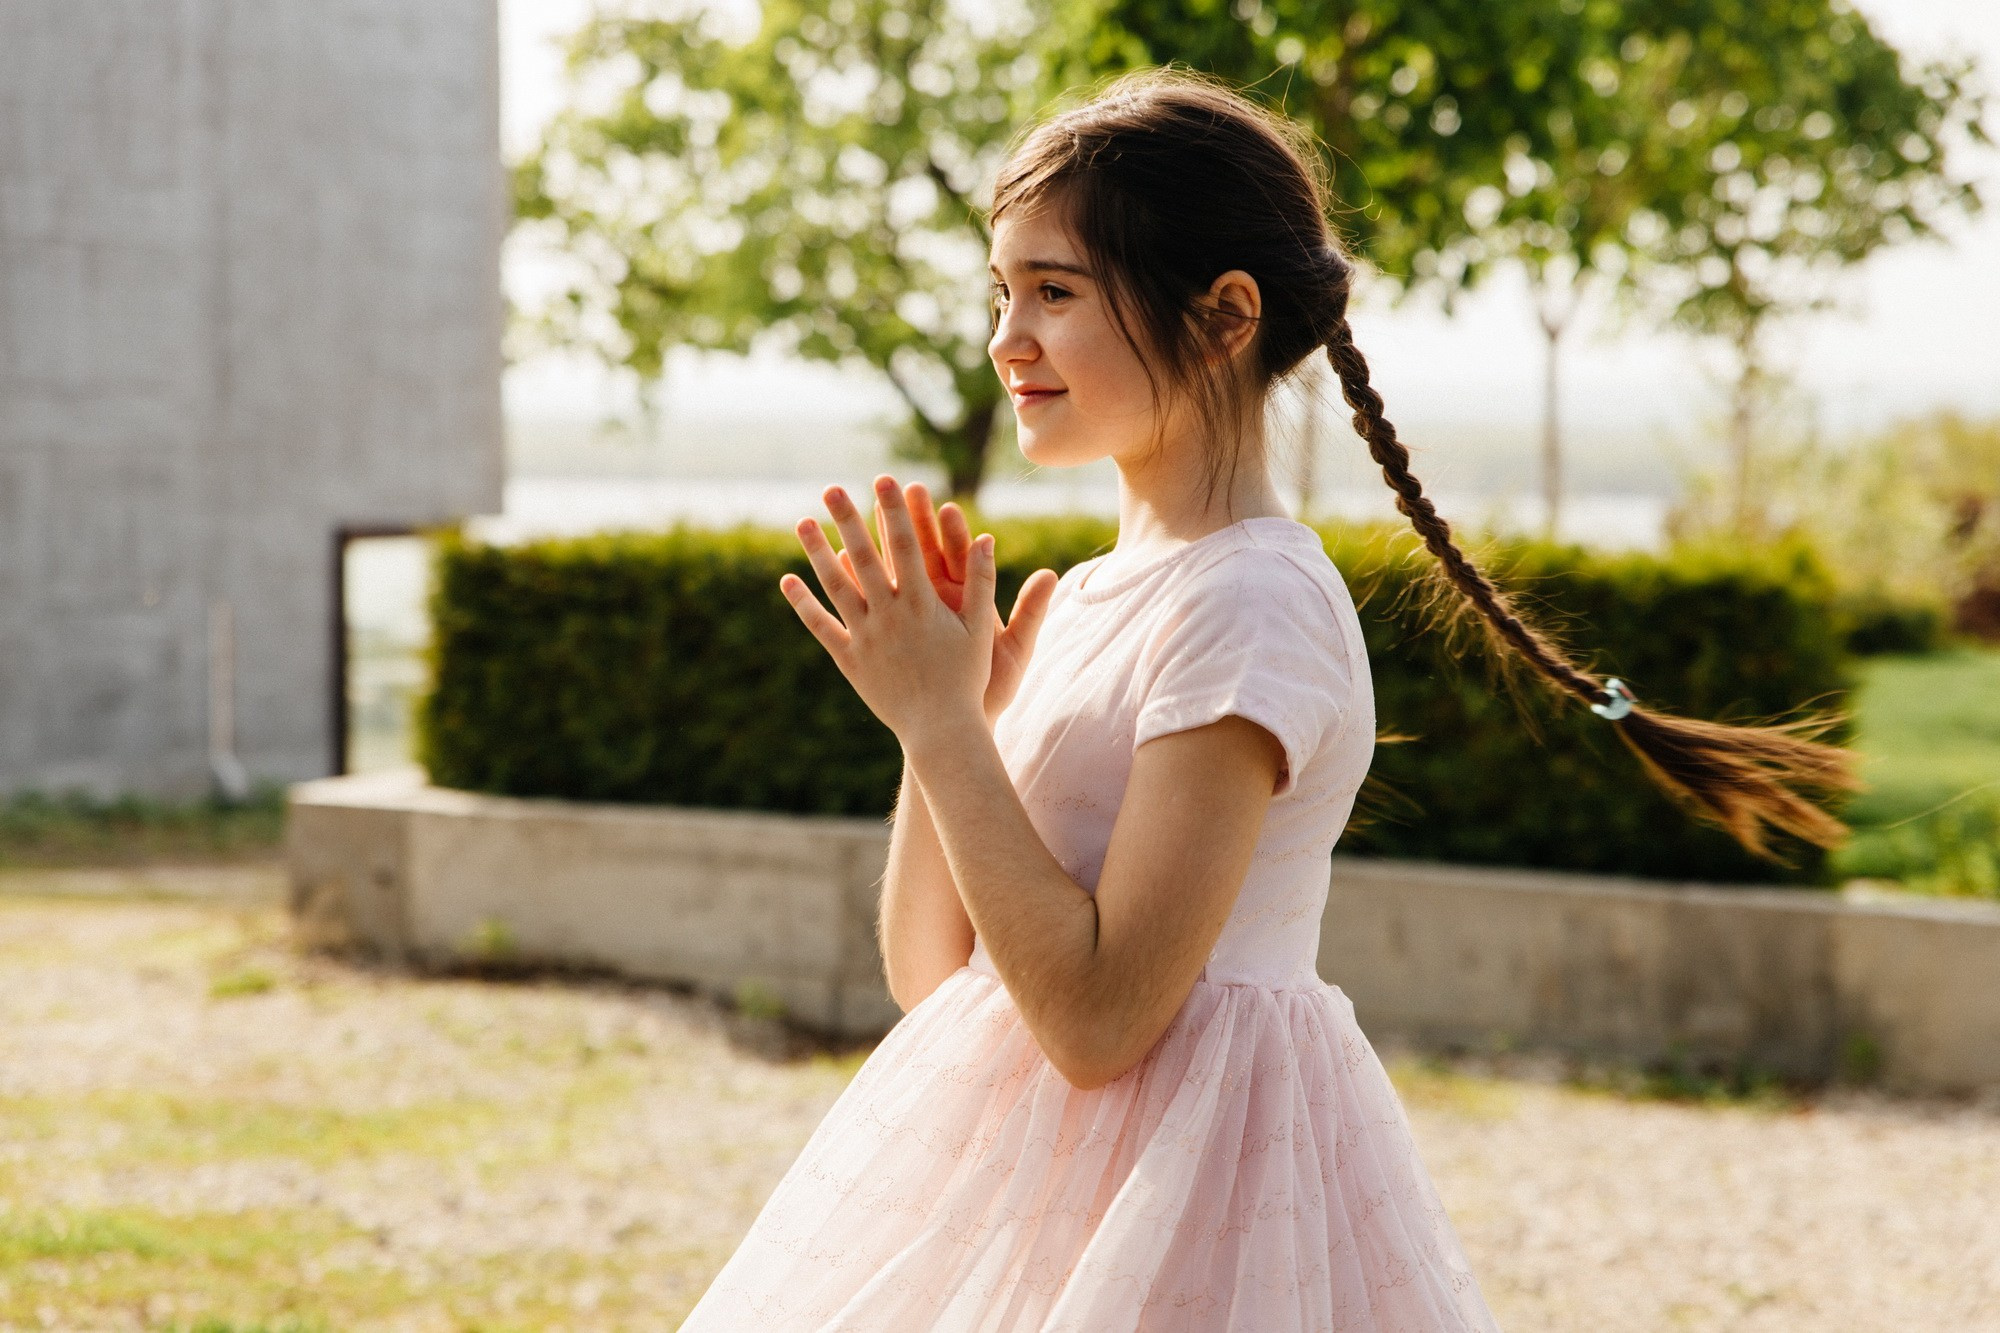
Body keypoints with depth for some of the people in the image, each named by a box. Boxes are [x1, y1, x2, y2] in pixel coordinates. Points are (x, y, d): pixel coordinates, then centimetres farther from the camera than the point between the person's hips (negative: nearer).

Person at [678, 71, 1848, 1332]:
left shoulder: (1249, 603, -16)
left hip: (1180, 1178, -8)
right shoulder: (1087, 600, 8)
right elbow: (933, 974, 8)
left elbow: (1098, 1016, -22)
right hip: (1028, 1158, 8)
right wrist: (941, 698, -2)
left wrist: (940, 721, -18)